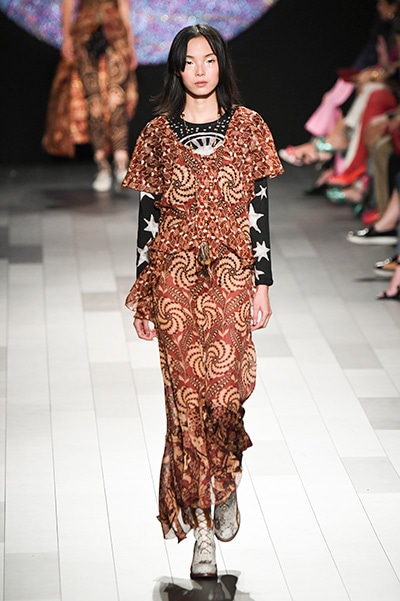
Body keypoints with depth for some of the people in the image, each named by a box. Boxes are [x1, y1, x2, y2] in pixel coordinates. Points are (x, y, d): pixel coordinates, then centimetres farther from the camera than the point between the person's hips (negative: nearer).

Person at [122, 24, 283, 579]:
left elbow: (259, 210, 5)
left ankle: (225, 479, 24)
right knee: (187, 394, -2)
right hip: (174, 275, 0)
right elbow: (147, 215, 7)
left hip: (232, 273, 0)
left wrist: (262, 284, 0)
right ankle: (203, 533, 6)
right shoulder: (158, 133, 5)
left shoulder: (248, 126, 4)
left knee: (226, 390, -10)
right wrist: (142, 294, 5)